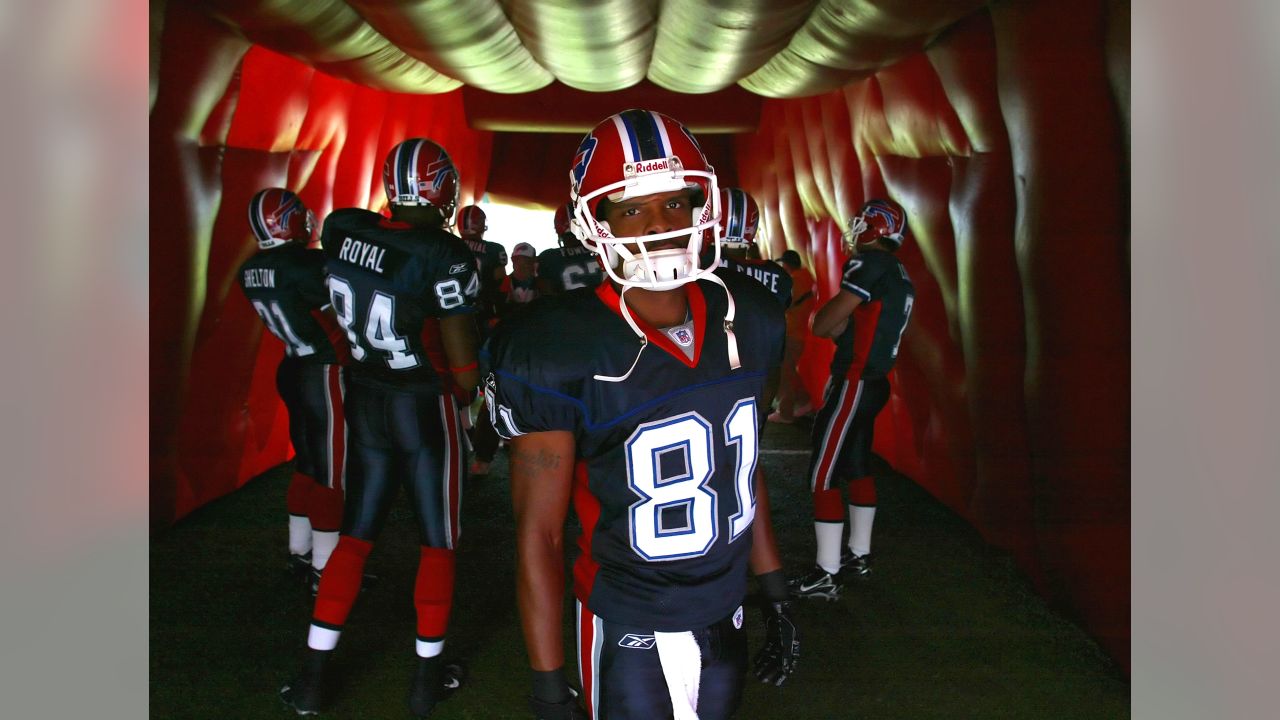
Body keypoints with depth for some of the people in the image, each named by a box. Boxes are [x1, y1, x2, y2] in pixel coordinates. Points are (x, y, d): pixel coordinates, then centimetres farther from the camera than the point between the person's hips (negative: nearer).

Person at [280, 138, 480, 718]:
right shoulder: (445, 258, -22)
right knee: (437, 541, 12)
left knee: (356, 534, 17)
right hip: (426, 408, -5)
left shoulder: (342, 232, -7)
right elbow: (464, 366, -17)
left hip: (364, 402, 5)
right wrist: (465, 393, 4)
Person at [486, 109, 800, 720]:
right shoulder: (559, 354, -20)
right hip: (630, 637, -5)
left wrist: (775, 596, 13)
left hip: (726, 621, 5)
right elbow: (538, 532, -15)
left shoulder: (749, 322, -3)